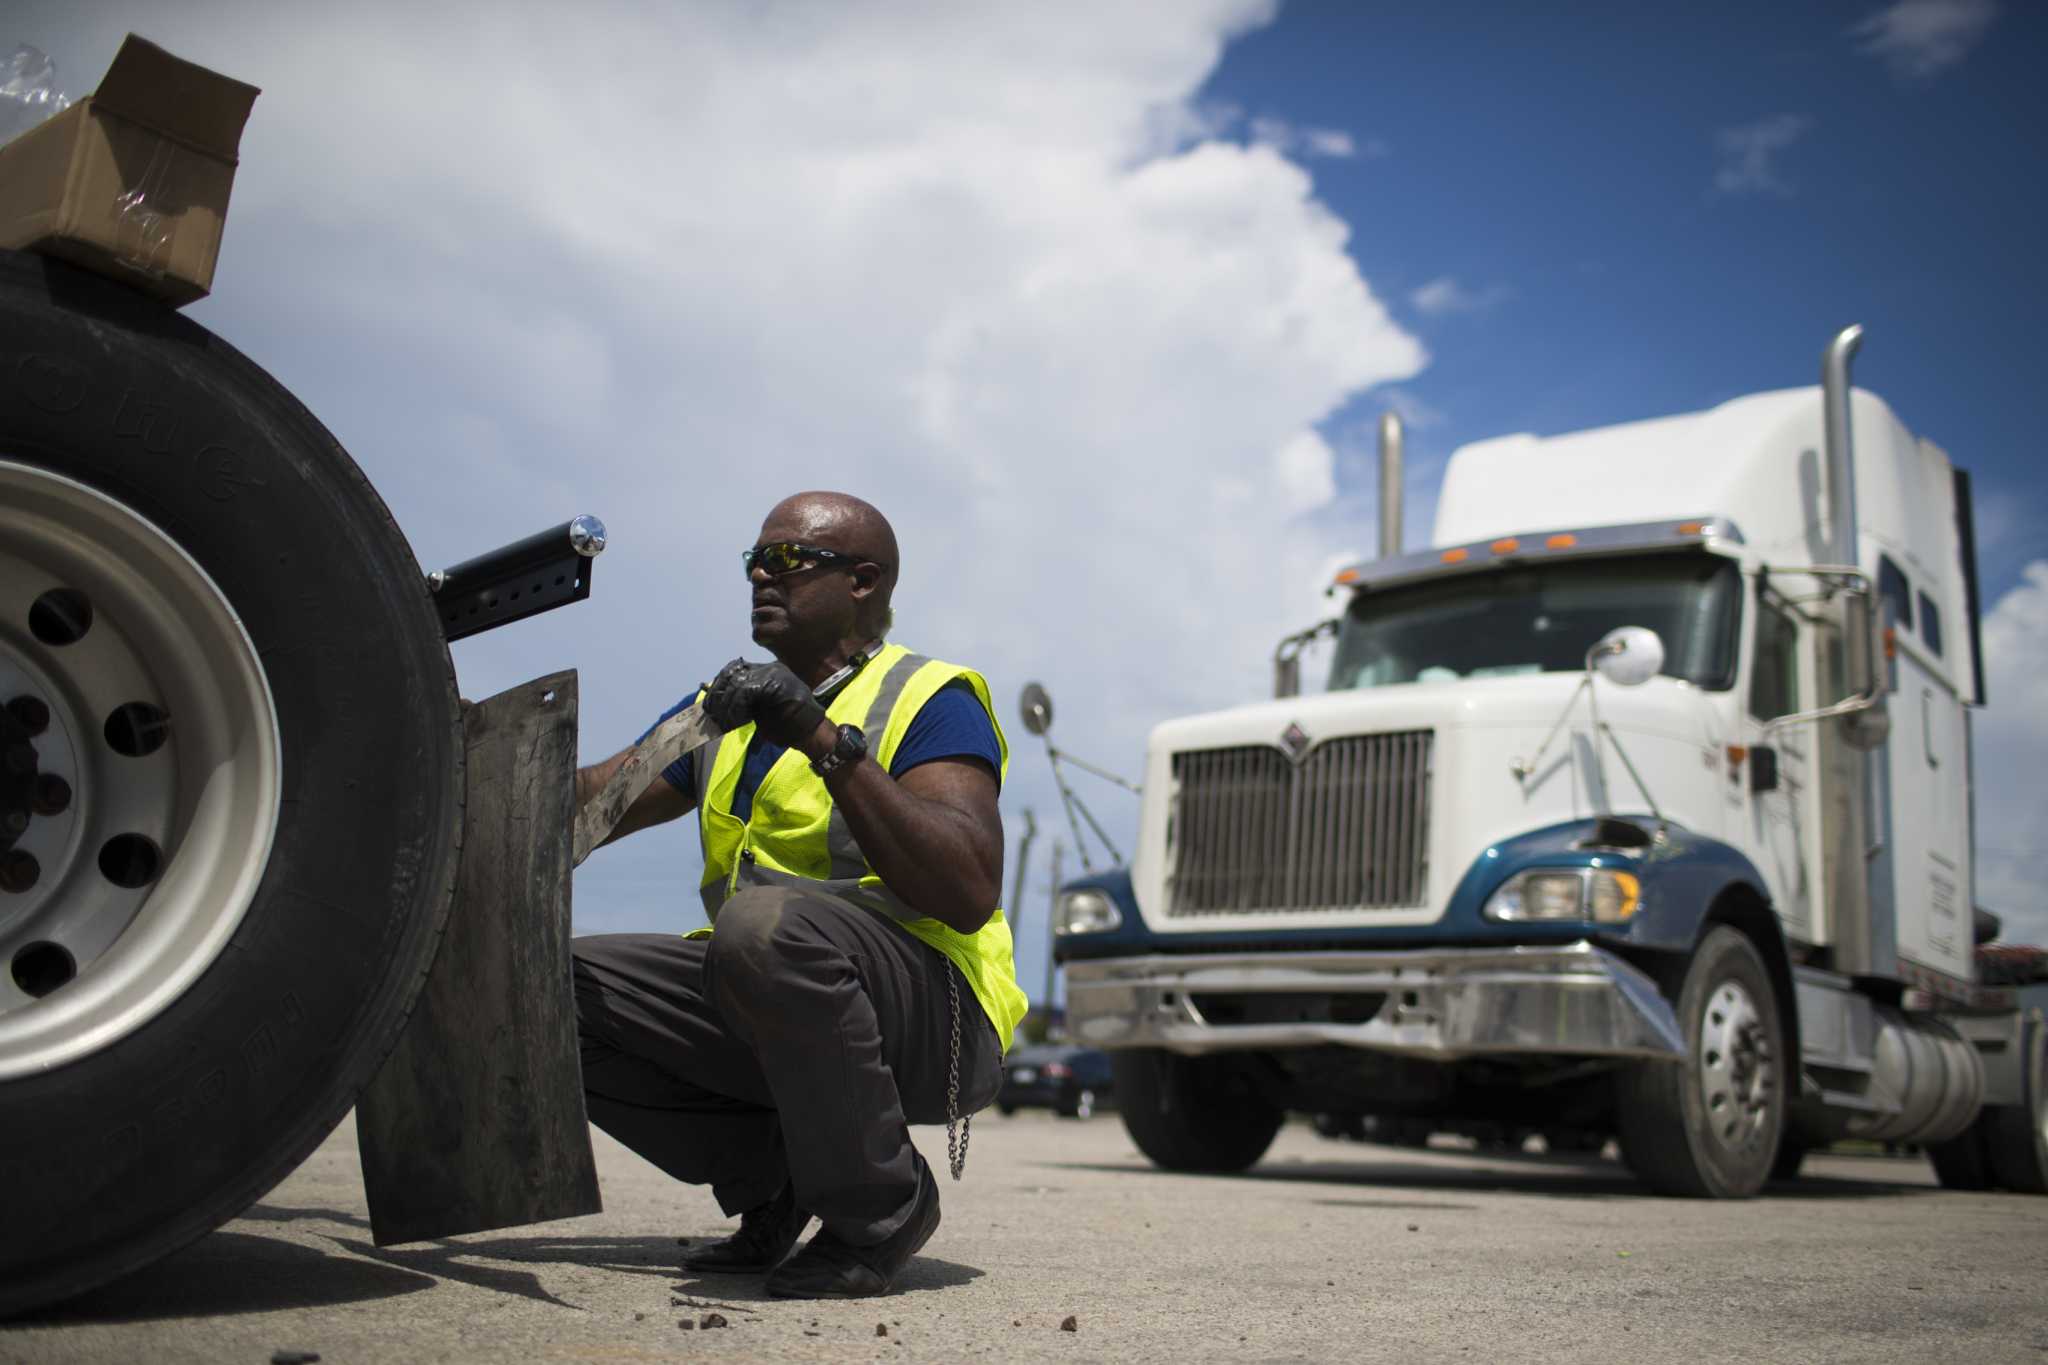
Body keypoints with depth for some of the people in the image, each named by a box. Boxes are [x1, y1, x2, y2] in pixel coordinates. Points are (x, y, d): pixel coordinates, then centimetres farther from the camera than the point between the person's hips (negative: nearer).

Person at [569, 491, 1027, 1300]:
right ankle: (770, 1179, 6)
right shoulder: (730, 707, 18)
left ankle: (883, 1210, -13)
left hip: (930, 1011, -7)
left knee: (763, 922, -35)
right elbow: (583, 806, 10)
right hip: (761, 1016, 7)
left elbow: (968, 895, -22)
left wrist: (826, 741, -26)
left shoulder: (928, 701, -5)